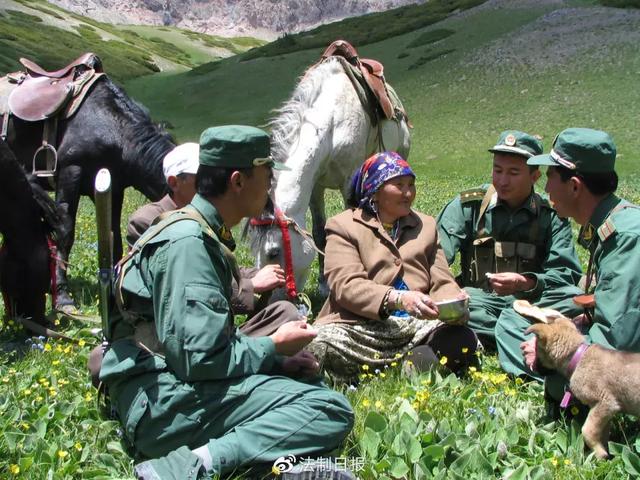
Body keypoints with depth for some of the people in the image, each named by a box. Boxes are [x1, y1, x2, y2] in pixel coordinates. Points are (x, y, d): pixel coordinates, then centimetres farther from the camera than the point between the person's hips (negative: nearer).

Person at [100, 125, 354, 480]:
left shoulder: (202, 234, 17)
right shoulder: (188, 243, -14)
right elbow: (198, 359, -21)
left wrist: (274, 357, 4)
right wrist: (274, 347, -6)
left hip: (176, 385, 11)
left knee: (312, 383, 16)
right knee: (332, 412, -18)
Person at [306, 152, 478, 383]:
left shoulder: (426, 225, 22)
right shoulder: (343, 226, 7)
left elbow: (442, 282, 15)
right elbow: (346, 285, -9)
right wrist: (397, 299, -25)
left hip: (416, 326, 3)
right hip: (360, 327, -3)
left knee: (463, 342, -27)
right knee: (319, 348, -34)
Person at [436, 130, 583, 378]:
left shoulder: (552, 216, 6)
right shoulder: (468, 205, 5)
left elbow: (566, 273, -5)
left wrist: (526, 283, -26)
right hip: (479, 299, 0)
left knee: (572, 300, -30)